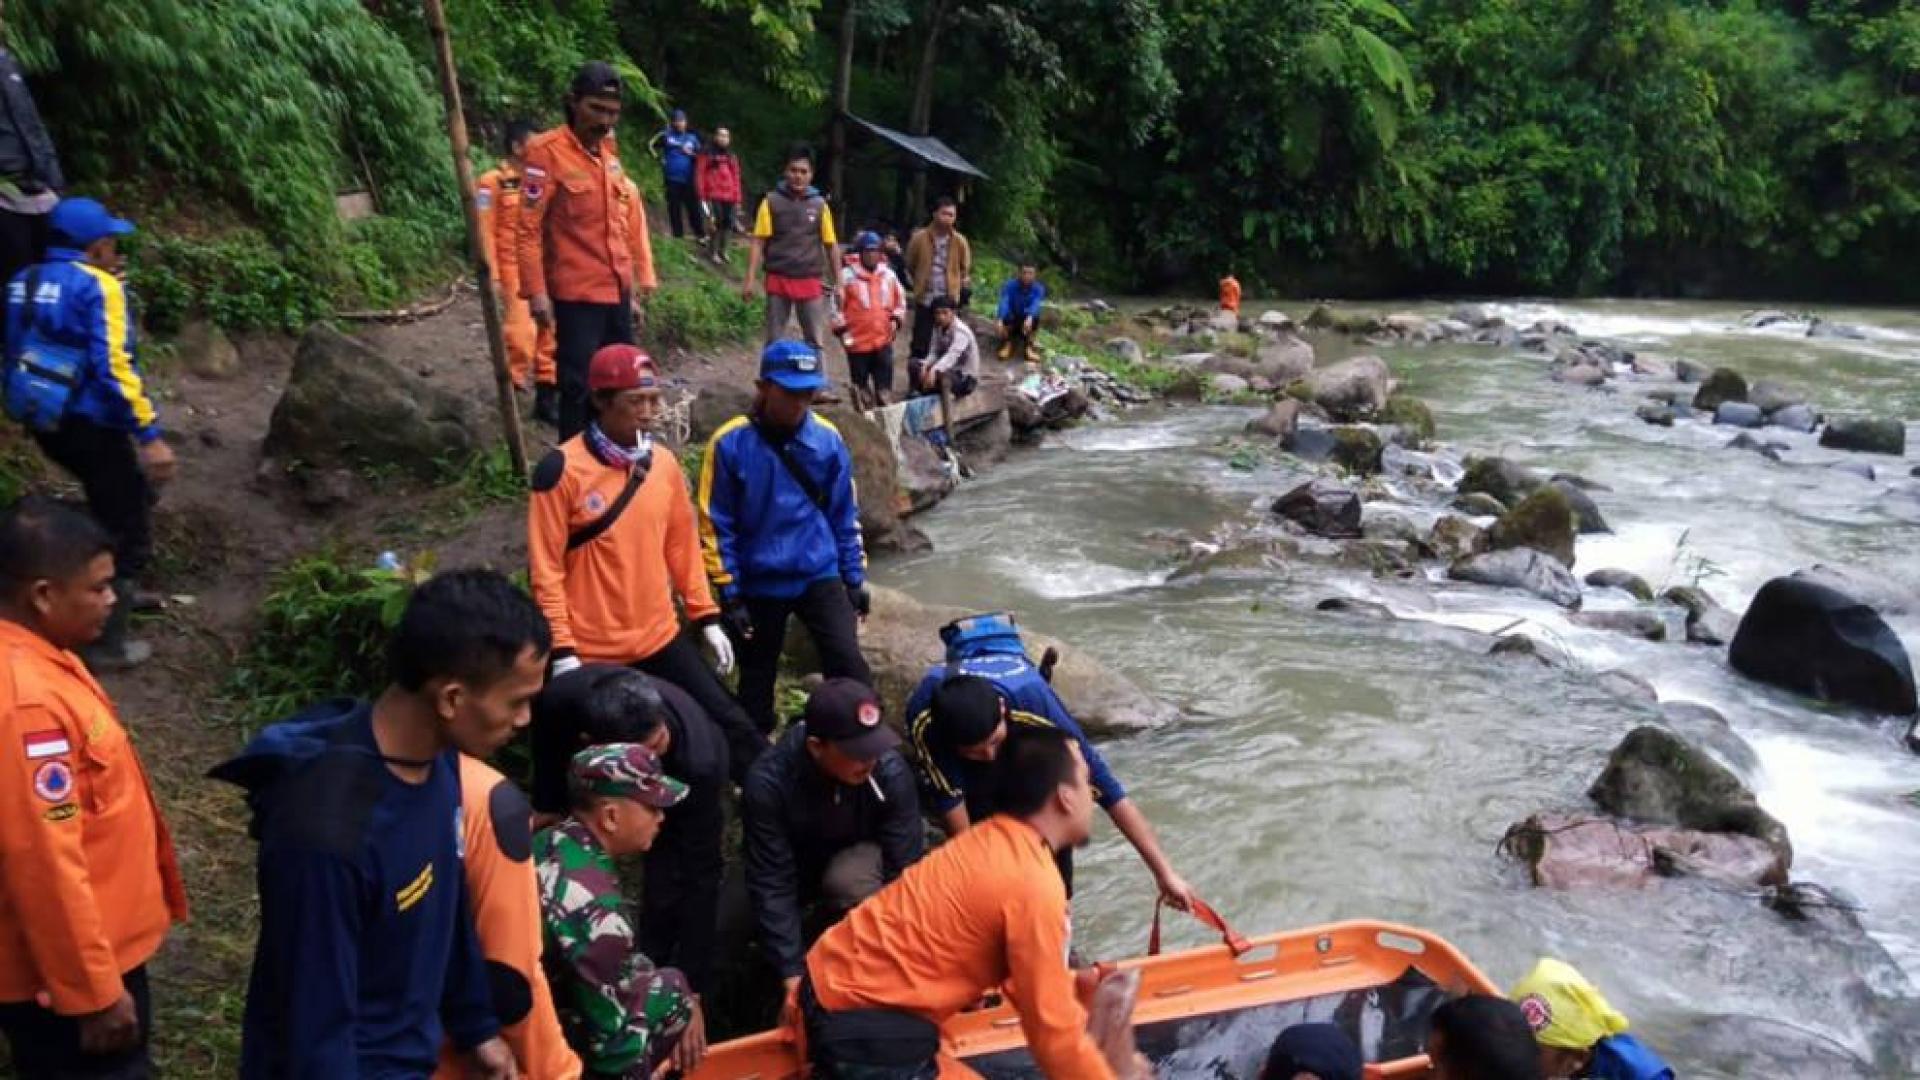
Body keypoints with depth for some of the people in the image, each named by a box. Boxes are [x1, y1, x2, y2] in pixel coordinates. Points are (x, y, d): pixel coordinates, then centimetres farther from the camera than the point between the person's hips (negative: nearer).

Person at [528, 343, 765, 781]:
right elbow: (545, 569, -13)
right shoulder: (562, 469, -14)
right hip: (592, 652, -4)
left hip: (661, 637, 5)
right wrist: (562, 650, -15)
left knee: (728, 720, 7)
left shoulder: (664, 464, 3)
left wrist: (707, 618, 11)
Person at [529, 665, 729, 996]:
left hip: (682, 781, -3)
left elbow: (700, 874, -34)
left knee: (671, 886, -16)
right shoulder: (561, 698, -38)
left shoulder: (698, 763, -44)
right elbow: (548, 744, -10)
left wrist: (689, 983, -31)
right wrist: (547, 806, 1)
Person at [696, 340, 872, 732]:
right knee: (756, 678, 13)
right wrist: (729, 594, -8)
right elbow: (716, 526, -8)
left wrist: (855, 578, 6)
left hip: (820, 576, 1)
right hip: (758, 584, -1)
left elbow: (844, 516, 5)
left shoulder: (828, 439, -5)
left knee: (848, 661, -14)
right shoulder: (730, 443, -13)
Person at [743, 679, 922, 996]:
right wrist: (793, 975, -32)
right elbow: (771, 884, -29)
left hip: (857, 857, -2)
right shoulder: (769, 782, -33)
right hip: (796, 865, 2)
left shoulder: (891, 772, -31)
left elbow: (906, 870, -25)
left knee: (851, 879, -35)